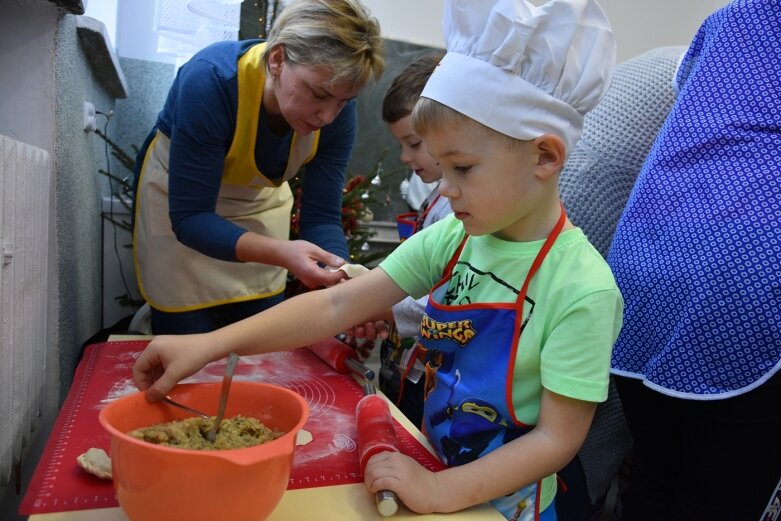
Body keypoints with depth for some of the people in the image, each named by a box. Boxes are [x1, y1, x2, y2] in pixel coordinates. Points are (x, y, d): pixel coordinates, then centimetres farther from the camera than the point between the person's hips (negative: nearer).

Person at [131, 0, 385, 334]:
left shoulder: (337, 112, -24)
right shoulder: (211, 80, -35)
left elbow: (321, 216, -21)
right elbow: (190, 217, -33)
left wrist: (342, 282, -41)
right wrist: (281, 253, -48)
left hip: (260, 202, 4)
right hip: (179, 203, -3)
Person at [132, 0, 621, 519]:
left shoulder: (582, 289, -25)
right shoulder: (451, 238, -10)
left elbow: (558, 438, -19)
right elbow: (337, 305, -15)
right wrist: (211, 345, -22)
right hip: (433, 474, 5)